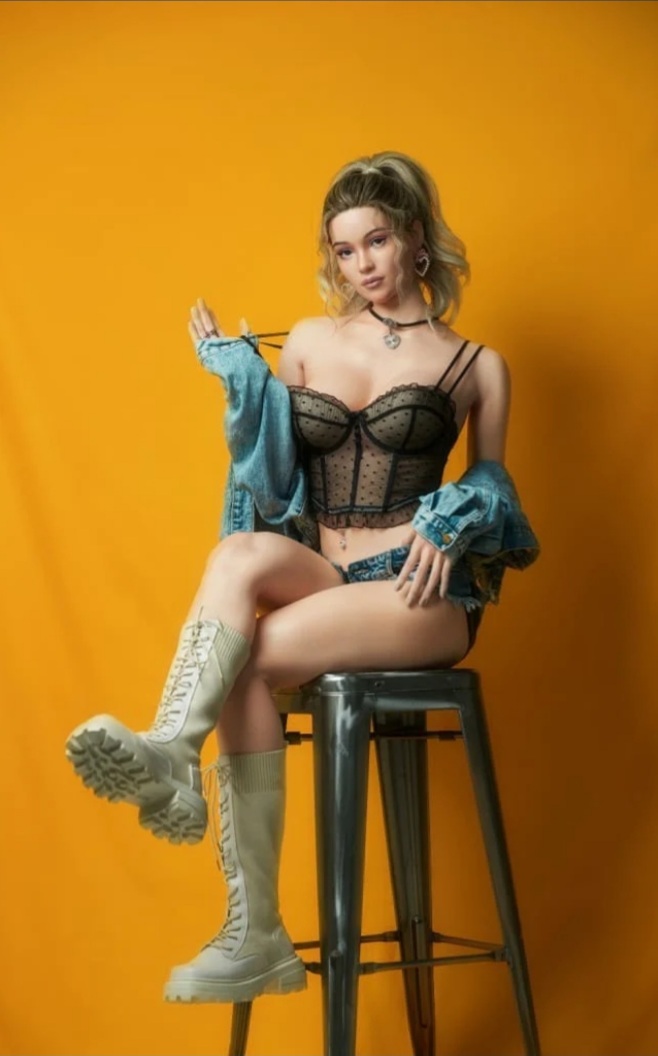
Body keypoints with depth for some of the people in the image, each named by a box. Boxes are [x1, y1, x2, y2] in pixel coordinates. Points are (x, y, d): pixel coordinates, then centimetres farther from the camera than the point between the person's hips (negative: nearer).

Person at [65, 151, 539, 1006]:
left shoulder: (475, 366, 7)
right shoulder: (308, 342, 13)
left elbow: (491, 493, 13)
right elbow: (276, 478, 11)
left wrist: (450, 525, -9)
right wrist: (241, 375, 0)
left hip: (420, 592, -3)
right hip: (316, 576, 3)